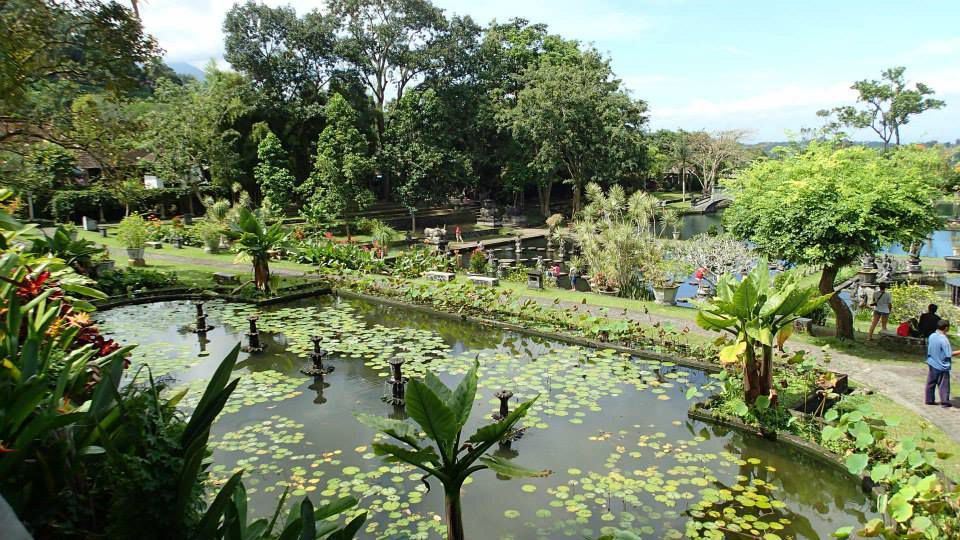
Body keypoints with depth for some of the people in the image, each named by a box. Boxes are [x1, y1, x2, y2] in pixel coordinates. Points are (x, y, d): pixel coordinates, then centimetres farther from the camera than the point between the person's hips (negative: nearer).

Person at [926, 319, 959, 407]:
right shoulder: (944, 340, -20)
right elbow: (949, 354, -18)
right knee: (944, 385, 4)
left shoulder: (931, 336, -1)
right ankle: (945, 402, 7)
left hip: (932, 364, 6)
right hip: (942, 366, -6)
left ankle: (929, 400, 18)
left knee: (930, 383, 12)